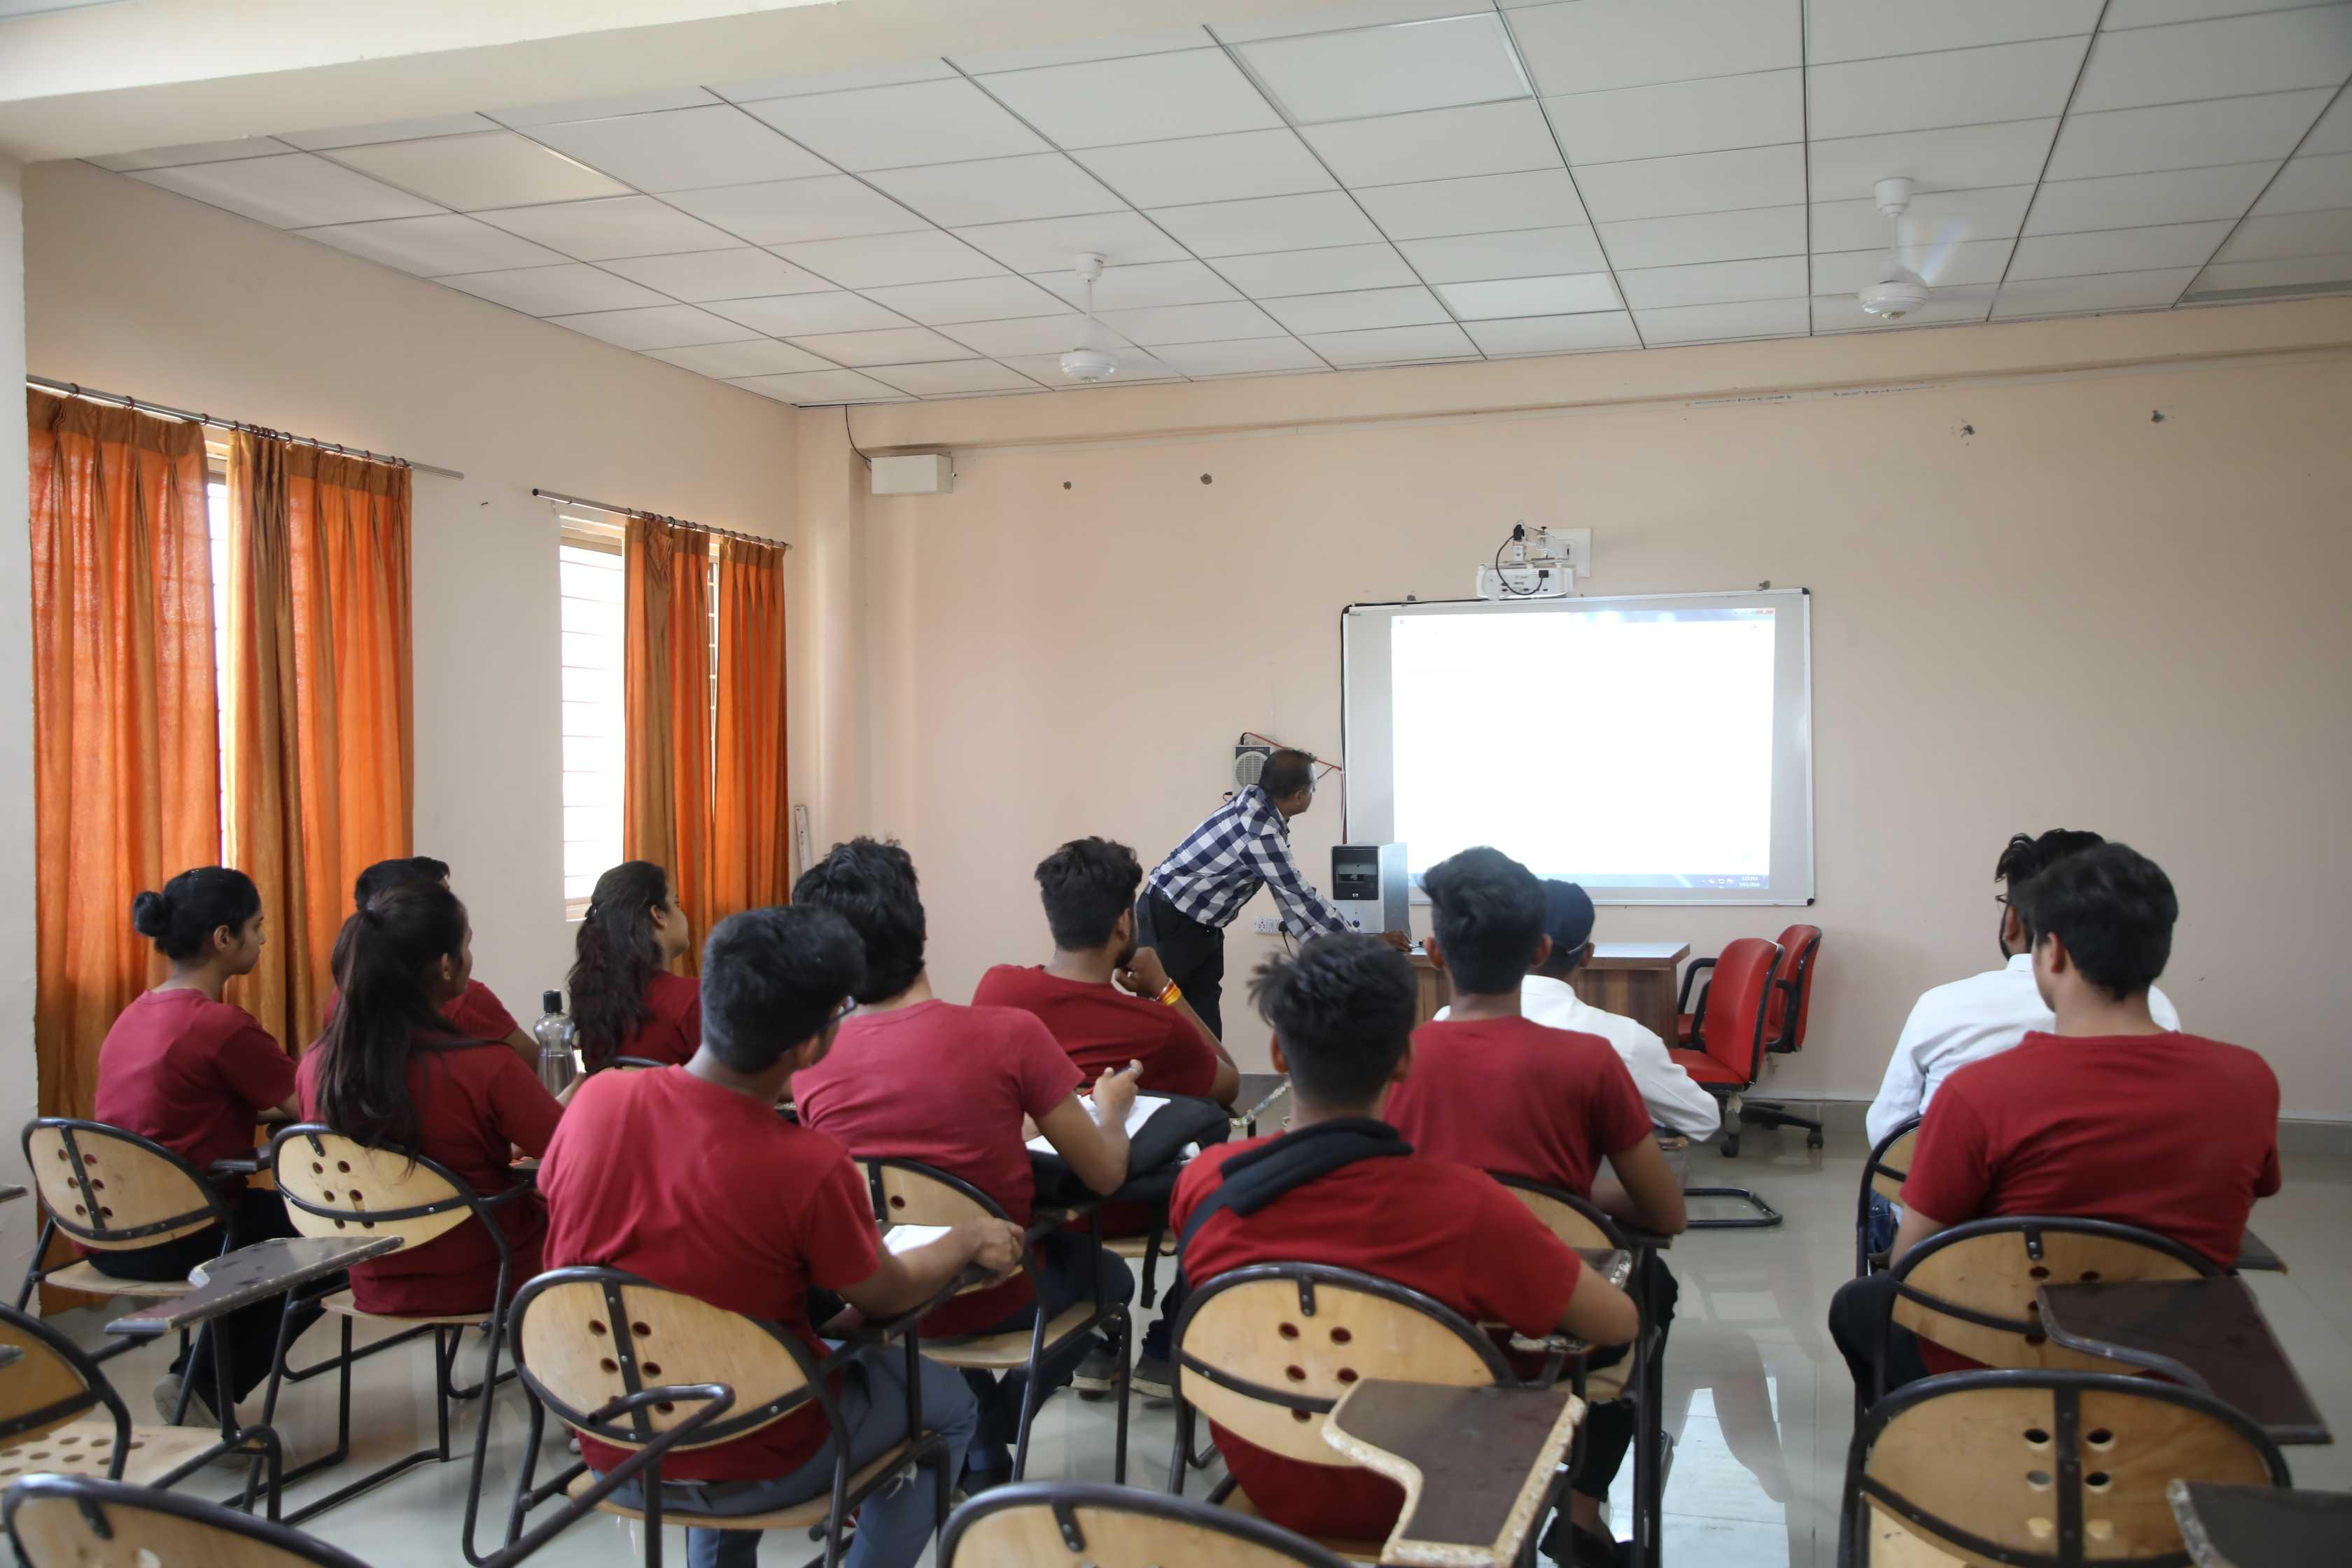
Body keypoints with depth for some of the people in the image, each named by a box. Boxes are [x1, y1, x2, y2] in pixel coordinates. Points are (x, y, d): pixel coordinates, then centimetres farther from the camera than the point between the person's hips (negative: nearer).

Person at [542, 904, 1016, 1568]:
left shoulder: (596, 1100, -17)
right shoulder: (810, 1167, -29)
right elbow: (887, 1296, -10)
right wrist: (967, 1241, 9)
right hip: (746, 1472, -4)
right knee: (949, 1405, 19)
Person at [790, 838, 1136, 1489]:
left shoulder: (807, 1060, -14)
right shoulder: (1010, 1034, -23)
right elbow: (1105, 1175, -12)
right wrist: (1110, 1105, 10)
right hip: (997, 1303, -3)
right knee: (1106, 1274, 28)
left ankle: (979, 1433, 29)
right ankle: (986, 1449, 18)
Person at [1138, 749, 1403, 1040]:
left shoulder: (1258, 803, -1)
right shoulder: (1260, 833, -28)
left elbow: (1291, 891, 6)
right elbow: (1301, 898, -22)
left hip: (1202, 925, 9)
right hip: (1168, 919, -9)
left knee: (1205, 1020, 6)